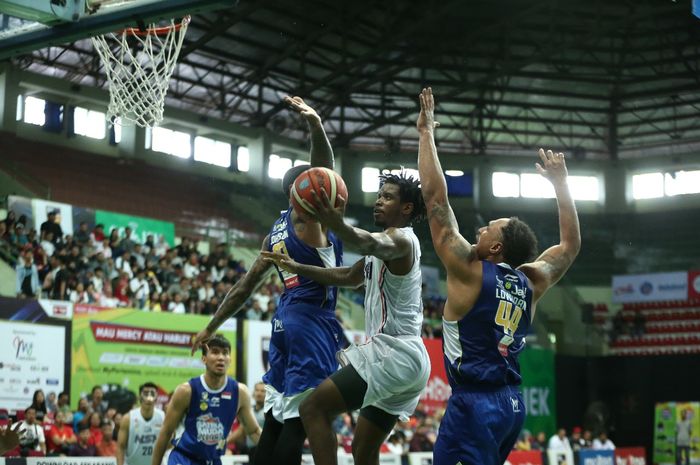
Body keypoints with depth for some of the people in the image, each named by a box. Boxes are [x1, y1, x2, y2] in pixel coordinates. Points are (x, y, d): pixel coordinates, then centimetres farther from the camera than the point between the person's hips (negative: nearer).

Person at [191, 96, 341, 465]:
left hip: (285, 320, 9)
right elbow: (322, 171, -25)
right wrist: (316, 126, -40)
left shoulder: (277, 232, 17)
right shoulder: (310, 218, -6)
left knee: (276, 418, 11)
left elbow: (246, 285, 18)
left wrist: (212, 327, 23)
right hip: (311, 321, -9)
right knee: (298, 419, -10)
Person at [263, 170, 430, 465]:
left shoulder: (401, 238, -9)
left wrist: (337, 225, -55)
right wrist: (298, 269, 28)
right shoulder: (389, 242, 22)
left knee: (313, 408, -13)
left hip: (394, 353, -11)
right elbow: (349, 277, 35)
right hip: (408, 359, 11)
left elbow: (372, 244, -35)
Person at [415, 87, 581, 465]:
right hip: (512, 404, 8)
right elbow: (571, 245, 27)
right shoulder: (532, 282, 8)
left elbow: (435, 197, -7)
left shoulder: (469, 271, -7)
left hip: (474, 403, -8)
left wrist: (426, 133, -1)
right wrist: (560, 182, 29)